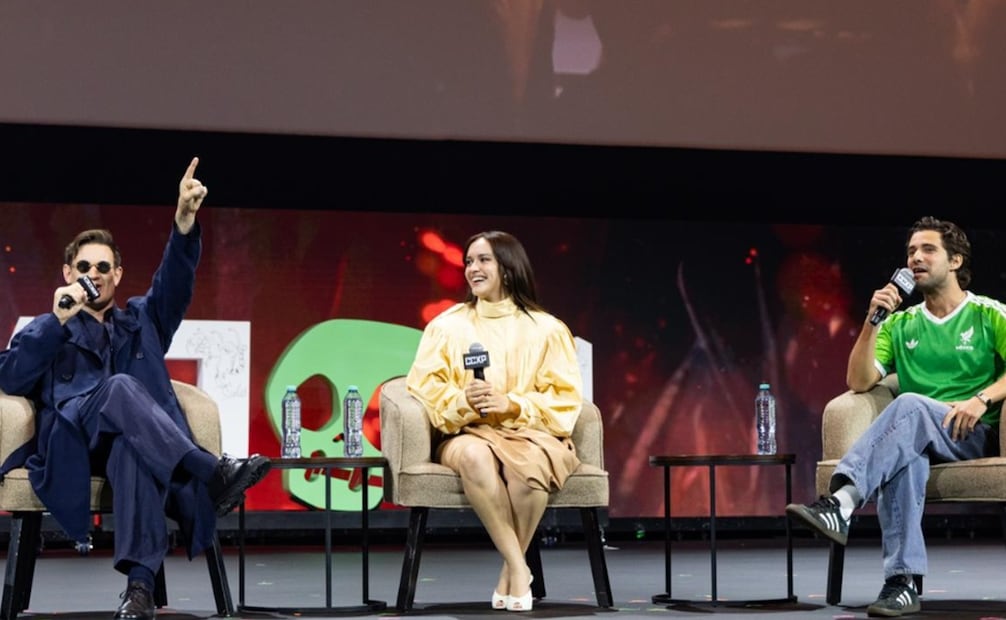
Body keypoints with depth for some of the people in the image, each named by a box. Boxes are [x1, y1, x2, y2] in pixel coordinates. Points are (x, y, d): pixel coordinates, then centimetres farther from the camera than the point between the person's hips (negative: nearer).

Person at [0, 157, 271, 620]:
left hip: (131, 438, 1)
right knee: (120, 386, -36)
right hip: (72, 443, -1)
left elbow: (175, 282, 11)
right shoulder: (47, 330, 29)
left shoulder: (141, 321, 32)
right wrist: (58, 320, 0)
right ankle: (213, 476, -48)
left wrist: (185, 219, -6)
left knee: (134, 449, -41)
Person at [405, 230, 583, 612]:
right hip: (469, 434, 1)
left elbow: (565, 400, 2)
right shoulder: (447, 325, 11)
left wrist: (511, 405, -14)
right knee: (474, 457, -38)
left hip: (533, 434, -1)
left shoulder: (547, 328, 6)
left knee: (529, 466, -38)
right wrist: (463, 401, -16)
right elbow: (424, 388, 5)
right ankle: (518, 568, -27)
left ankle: (509, 572, -17)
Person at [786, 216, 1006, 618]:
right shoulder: (900, 324, 21)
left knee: (910, 404, -37)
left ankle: (840, 502, -55)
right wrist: (872, 320, -1)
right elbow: (859, 382, 10)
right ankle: (902, 582, -48)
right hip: (920, 439, 3)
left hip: (973, 435, -3)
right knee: (904, 456, -38)